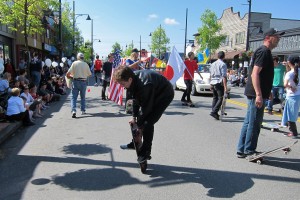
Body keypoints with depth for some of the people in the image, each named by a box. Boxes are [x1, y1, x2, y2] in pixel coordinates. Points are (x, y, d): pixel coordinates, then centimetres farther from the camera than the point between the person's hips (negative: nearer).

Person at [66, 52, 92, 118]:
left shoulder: (74, 63, -2)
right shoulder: (86, 64, 0)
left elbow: (68, 74, -6)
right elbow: (89, 74, 6)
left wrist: (71, 77, 14)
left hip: (75, 81, -1)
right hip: (83, 82, 1)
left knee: (74, 97, 1)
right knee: (83, 97, 17)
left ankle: (73, 110, -16)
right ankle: (83, 110, 20)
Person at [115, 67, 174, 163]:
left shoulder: (145, 85, -39)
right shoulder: (134, 79, -14)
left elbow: (146, 107, -27)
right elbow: (136, 98, 0)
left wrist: (139, 125, -16)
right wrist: (134, 117, 2)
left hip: (165, 95, -8)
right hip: (153, 94, 8)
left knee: (148, 122, -15)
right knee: (141, 118, 7)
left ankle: (146, 152, -2)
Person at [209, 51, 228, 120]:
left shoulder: (213, 64, 15)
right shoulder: (223, 64, -8)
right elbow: (224, 76, -15)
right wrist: (225, 87, -17)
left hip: (212, 83, 8)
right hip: (219, 83, -8)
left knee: (215, 98, 15)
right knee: (221, 98, -4)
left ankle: (214, 113, 15)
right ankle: (214, 112, -15)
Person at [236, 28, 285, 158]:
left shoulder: (265, 52, 19)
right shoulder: (263, 51, -12)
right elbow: (255, 74, -22)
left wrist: (267, 93, 28)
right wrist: (259, 95, -27)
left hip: (253, 94, 10)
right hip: (256, 94, -10)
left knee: (249, 122, 14)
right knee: (254, 124, -2)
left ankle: (242, 150, 22)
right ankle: (249, 152, 8)